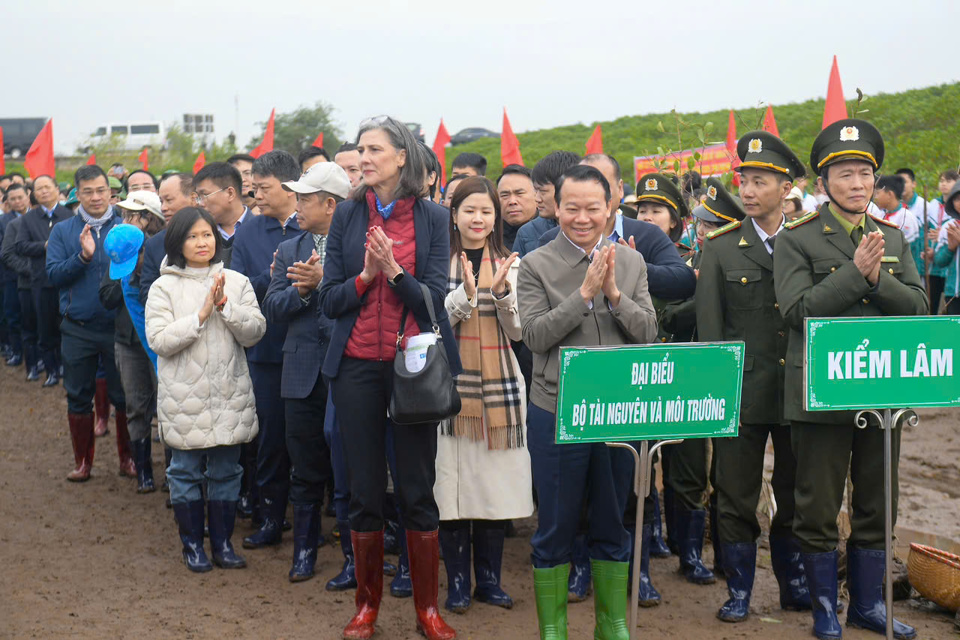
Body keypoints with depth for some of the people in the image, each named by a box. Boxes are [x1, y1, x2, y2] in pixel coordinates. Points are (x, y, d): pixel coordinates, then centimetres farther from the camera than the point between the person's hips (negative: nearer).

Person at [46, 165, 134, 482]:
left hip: (118, 326, -1)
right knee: (78, 397, 8)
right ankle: (83, 461, 21)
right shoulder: (62, 231, 4)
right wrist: (83, 256, -20)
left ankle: (127, 457, 19)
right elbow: (54, 274, -6)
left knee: (123, 396, 5)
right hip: (77, 329, 1)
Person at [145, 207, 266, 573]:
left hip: (230, 395, 2)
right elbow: (159, 340, -11)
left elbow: (254, 332, -2)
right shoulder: (165, 287, -1)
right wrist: (202, 314, -16)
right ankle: (192, 545, 21)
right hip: (184, 397, -2)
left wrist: (224, 306, -15)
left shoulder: (236, 282, 5)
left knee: (226, 471, 9)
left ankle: (222, 543, 22)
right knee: (186, 471, 7)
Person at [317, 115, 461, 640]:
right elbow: (330, 301, 2)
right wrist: (366, 275, -15)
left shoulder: (433, 218, 1)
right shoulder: (347, 216, 5)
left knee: (418, 489, 3)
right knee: (364, 491, 7)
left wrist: (394, 270, -19)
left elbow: (435, 298, -5)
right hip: (357, 365, 1)